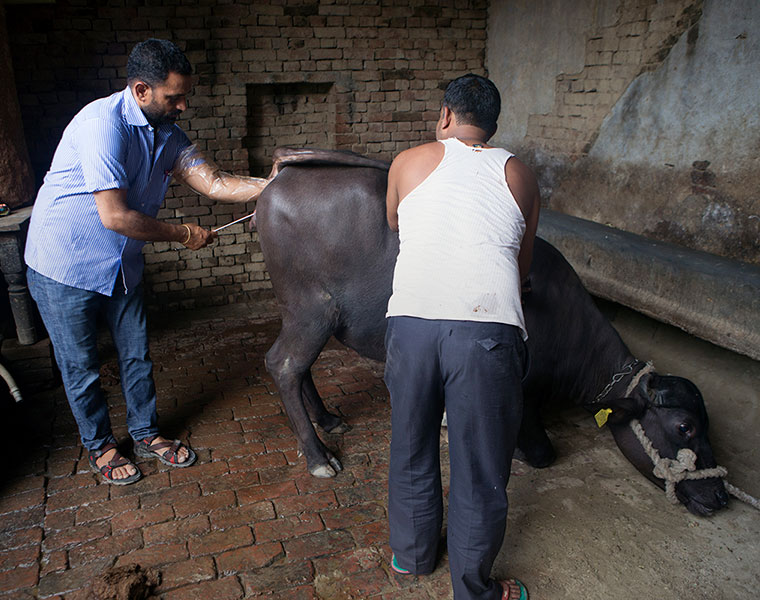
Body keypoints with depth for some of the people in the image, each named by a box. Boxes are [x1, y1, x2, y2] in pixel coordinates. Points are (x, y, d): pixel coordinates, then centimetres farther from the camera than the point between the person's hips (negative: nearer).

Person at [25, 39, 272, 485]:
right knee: (81, 366, 9)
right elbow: (115, 216, -29)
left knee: (137, 354, 14)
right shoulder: (103, 124, -26)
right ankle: (100, 446, 30)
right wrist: (182, 235, -18)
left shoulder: (166, 134, 0)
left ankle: (147, 434, 34)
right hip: (64, 268, -7)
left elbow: (214, 183, -7)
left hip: (120, 266, 7)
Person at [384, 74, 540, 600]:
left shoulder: (410, 162, 14)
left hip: (411, 323, 1)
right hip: (489, 331, 0)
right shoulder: (520, 176, 16)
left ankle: (412, 554, 45)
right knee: (481, 470, 15)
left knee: (412, 450, 22)